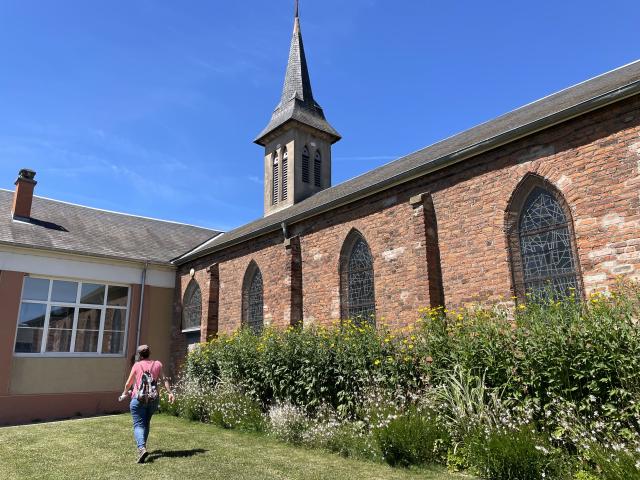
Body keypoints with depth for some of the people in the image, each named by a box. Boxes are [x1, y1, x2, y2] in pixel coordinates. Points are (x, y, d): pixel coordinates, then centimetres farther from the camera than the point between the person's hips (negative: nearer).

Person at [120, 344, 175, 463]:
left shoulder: (137, 365, 4)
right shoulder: (157, 364, 8)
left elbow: (128, 383, 11)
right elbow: (164, 379, -3)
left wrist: (125, 393, 29)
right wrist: (170, 393, -7)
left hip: (138, 398, -3)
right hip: (153, 399, 3)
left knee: (138, 425, -7)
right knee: (146, 423, 21)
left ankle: (142, 448, -27)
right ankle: (142, 446, 27)